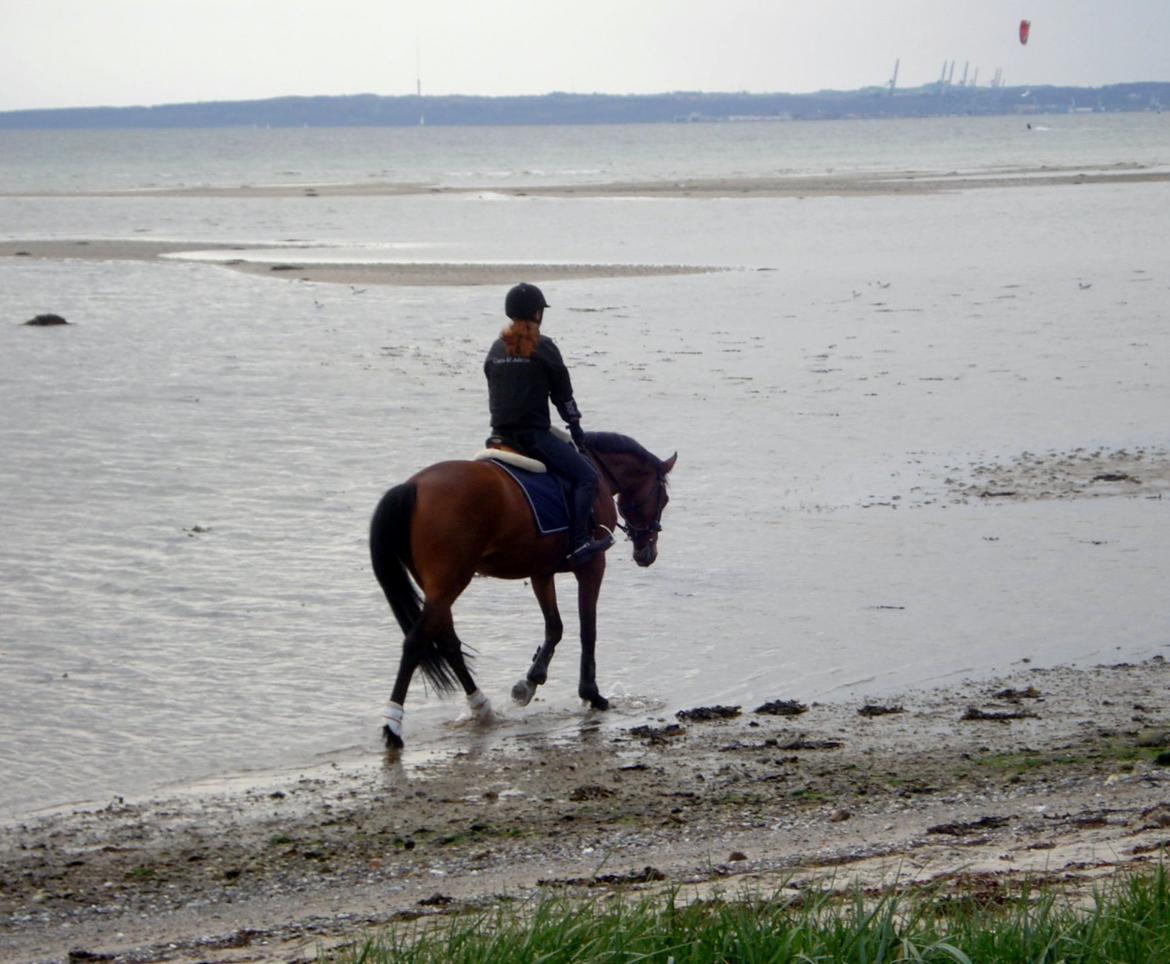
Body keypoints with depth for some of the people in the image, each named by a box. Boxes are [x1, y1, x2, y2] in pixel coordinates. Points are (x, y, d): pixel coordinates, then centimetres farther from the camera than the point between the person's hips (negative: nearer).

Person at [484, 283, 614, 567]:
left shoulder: (496, 349, 12)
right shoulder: (543, 347, -5)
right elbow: (562, 393, 0)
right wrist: (575, 425, 11)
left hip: (500, 434, 7)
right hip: (534, 434, -7)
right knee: (586, 476, -7)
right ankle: (578, 543, -20)